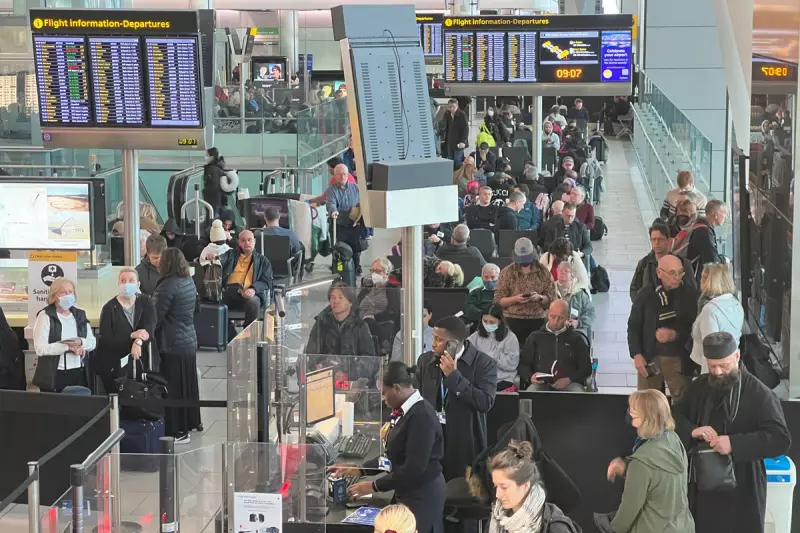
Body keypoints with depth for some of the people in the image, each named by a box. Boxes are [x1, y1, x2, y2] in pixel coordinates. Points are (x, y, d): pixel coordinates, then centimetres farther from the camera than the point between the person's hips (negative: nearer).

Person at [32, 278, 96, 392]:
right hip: (55, 375, -5)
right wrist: (68, 347, -18)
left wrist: (81, 342, -10)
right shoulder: (46, 316, -5)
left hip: (79, 374, 5)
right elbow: (40, 348, -14)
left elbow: (93, 342, 12)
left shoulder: (80, 315, 13)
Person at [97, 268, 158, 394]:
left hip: (144, 361, 2)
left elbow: (150, 326, -12)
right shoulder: (109, 308, -4)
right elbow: (105, 340, -13)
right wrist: (131, 336, -24)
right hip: (115, 366, -2)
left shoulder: (146, 302, 4)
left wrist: (138, 341, -31)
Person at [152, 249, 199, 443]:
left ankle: (177, 431, 4)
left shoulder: (168, 285, -21)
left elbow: (156, 317, -18)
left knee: (172, 388, -1)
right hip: (189, 341, 9)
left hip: (172, 345, -9)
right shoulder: (189, 281, 7)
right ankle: (187, 425, 26)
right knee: (186, 385, 16)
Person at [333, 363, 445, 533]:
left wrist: (374, 486, -18)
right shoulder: (404, 410, 6)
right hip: (407, 492, 9)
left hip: (422, 496, -9)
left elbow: (414, 467, -24)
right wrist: (359, 470, 8)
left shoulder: (421, 416, -22)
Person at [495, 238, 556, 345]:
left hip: (537, 321, 1)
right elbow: (498, 300, 0)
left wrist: (540, 298, -15)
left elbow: (552, 298, 5)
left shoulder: (543, 271, 5)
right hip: (513, 321, -1)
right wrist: (515, 299, -17)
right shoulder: (507, 272, 2)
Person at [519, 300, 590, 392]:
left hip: (569, 384, 0)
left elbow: (586, 368, 11)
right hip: (541, 383, 0)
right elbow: (523, 364, 17)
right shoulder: (535, 337, 19)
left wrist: (569, 380, -8)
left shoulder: (577, 339, 17)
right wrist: (530, 377, -7)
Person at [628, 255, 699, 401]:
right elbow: (634, 326, 5)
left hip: (679, 359, -1)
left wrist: (675, 335, -17)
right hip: (649, 359, 1)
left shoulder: (691, 295, -3)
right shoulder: (646, 295, 1)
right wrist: (636, 355, -5)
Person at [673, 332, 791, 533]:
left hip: (741, 487, -5)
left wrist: (734, 443, -30)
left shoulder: (759, 394, -13)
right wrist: (692, 431, -10)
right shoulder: (700, 386, 6)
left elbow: (781, 439, -20)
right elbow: (674, 415, 13)